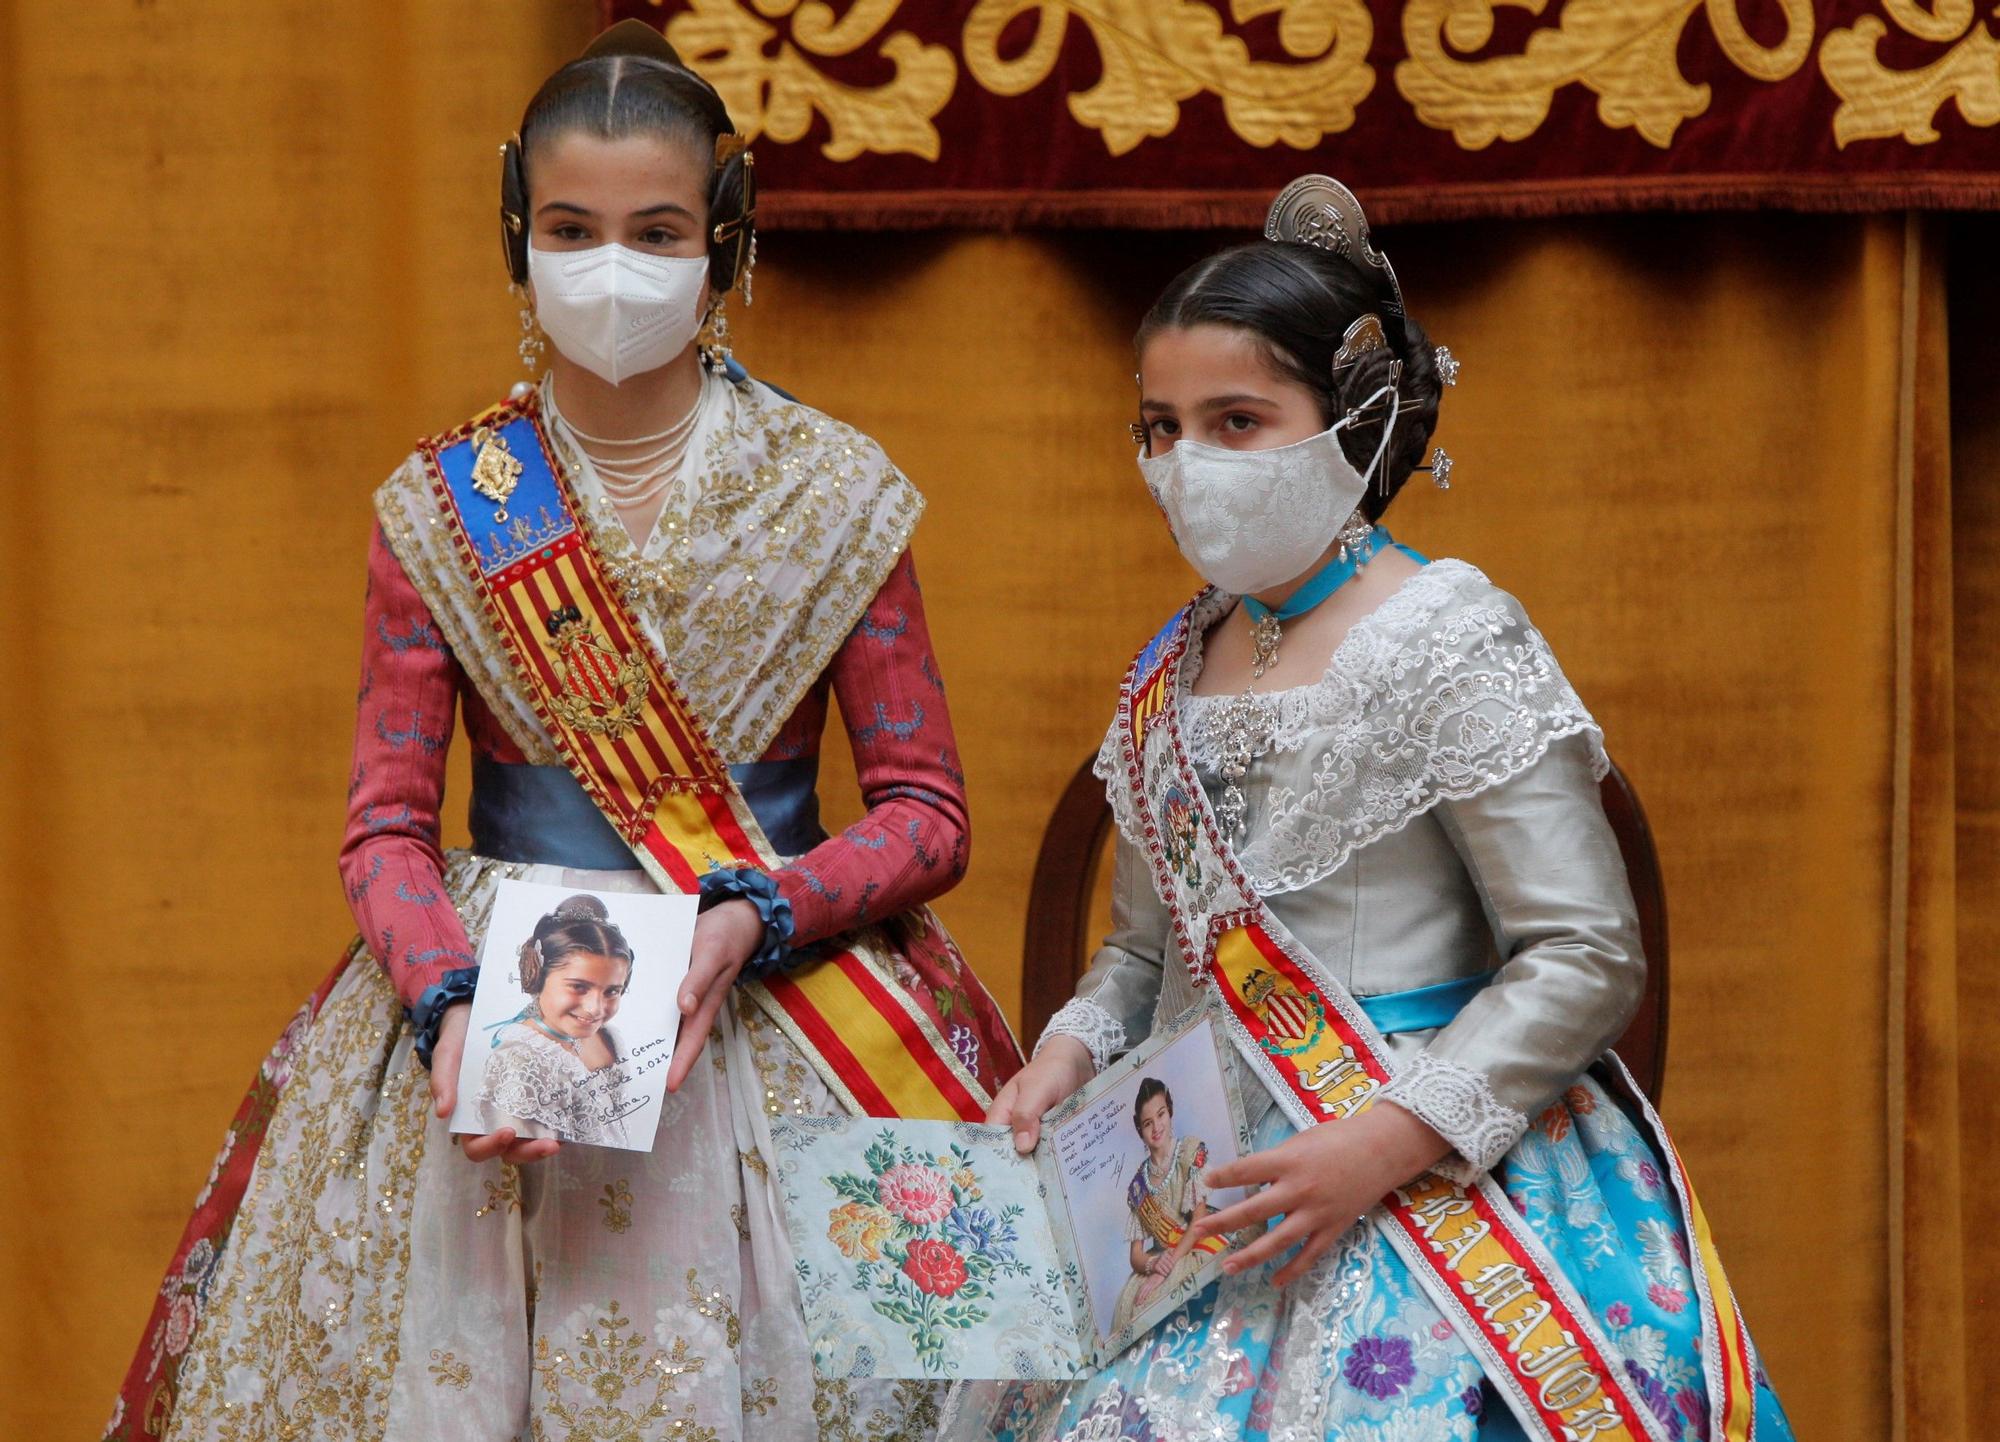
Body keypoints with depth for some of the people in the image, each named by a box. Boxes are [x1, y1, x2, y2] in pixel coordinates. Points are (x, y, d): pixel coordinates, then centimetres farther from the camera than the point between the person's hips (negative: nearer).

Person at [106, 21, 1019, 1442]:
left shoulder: (834, 494, 1)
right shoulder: (441, 510, 3)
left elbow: (926, 812, 0)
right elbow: (387, 824, 2)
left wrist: (751, 923, -17)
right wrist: (451, 1002, -17)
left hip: (776, 995, -1)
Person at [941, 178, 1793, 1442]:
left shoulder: (1447, 640, -10)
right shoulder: (1175, 670, 11)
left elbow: (1586, 959, -13)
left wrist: (1384, 1143, -21)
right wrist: (1072, 1052, 1)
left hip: (1428, 1196, -6)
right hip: (1197, 1177, 6)